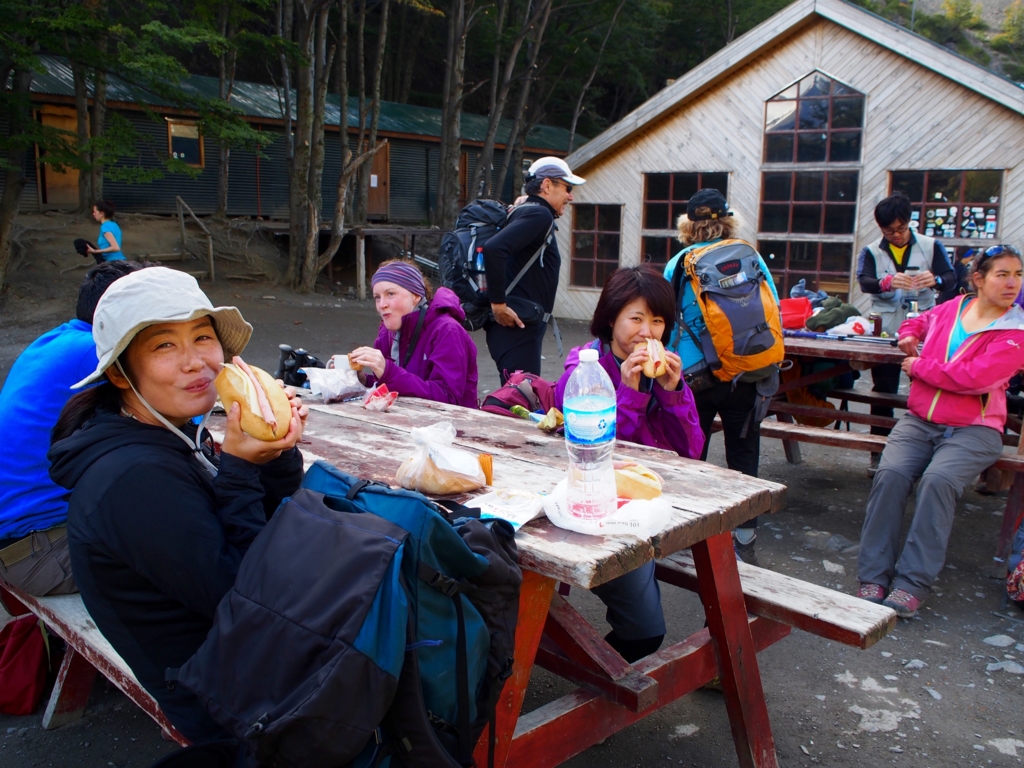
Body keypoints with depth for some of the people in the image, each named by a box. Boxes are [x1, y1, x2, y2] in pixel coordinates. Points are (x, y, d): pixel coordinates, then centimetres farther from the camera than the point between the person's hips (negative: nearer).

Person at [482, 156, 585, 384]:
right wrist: (498, 303, -23)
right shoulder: (539, 214, -13)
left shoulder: (526, 212, 17)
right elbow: (494, 248, -28)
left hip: (524, 324, 10)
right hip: (516, 325, -10)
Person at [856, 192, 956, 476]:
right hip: (885, 332, 1)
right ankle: (879, 452, 13)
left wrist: (935, 280, -29)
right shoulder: (871, 252, 5)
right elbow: (864, 281, -13)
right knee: (883, 393, 6)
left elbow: (951, 279, -5)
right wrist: (887, 282, -35)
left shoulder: (931, 247, 5)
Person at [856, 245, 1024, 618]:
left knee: (938, 480, -33)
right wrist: (908, 336, 14)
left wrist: (918, 366, -6)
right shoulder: (952, 308, 12)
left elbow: (973, 377, -17)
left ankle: (912, 583, -28)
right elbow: (918, 321, 37)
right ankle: (874, 575, -22)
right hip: (919, 420, 4)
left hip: (973, 429, -3)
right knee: (890, 473, -25)